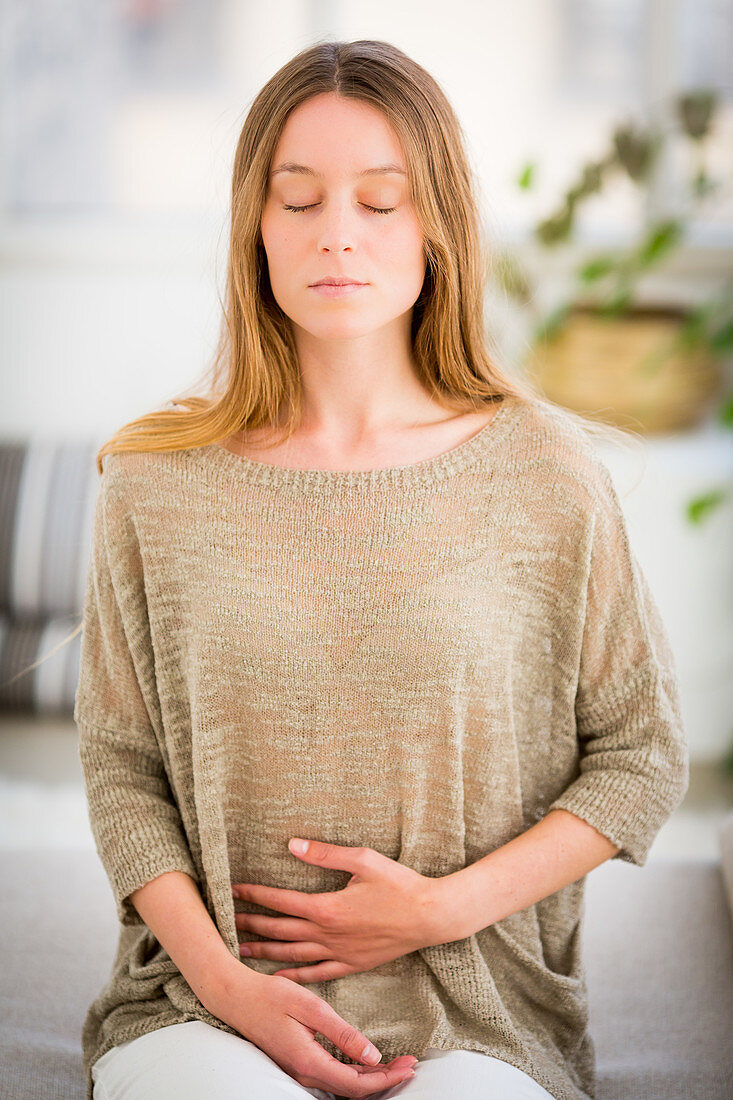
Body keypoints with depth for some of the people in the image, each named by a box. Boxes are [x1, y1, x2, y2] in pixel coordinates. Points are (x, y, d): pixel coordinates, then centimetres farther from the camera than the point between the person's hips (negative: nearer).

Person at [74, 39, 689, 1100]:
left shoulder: (546, 472, 0)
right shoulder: (157, 483, 2)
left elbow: (643, 756, 6)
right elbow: (120, 770, 6)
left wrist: (441, 909, -6)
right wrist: (223, 981, -9)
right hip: (205, 1004, 0)